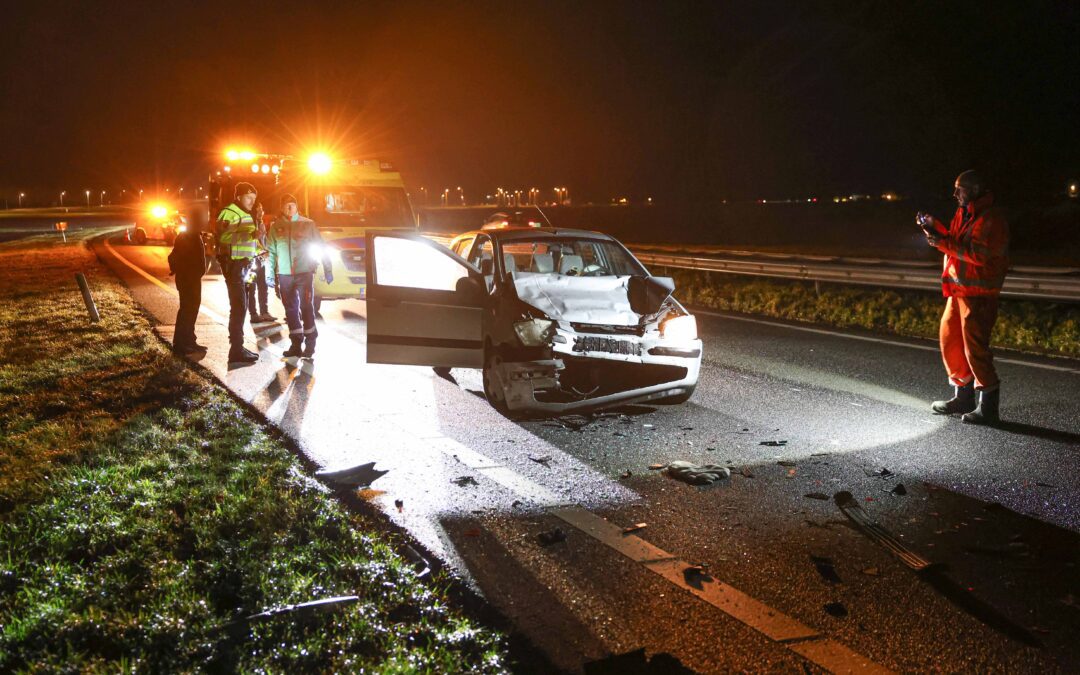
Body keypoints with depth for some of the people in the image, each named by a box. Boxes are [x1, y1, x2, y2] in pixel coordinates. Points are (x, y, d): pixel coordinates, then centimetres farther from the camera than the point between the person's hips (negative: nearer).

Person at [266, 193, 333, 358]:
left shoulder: (308, 224, 0)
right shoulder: (275, 226, 6)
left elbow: (321, 248, 2)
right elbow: (271, 251, 9)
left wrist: (327, 269, -3)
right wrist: (270, 273, 5)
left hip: (305, 272, -2)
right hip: (284, 275, 3)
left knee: (306, 308, -3)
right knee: (291, 309, 7)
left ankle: (310, 343, 7)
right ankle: (296, 343, 16)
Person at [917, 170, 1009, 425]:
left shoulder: (991, 219, -15)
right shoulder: (963, 213, 15)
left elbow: (979, 254, -23)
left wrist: (943, 243, -22)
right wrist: (935, 229, 4)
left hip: (979, 293, -10)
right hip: (958, 289, 10)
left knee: (975, 347, -8)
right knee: (950, 340, 13)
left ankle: (989, 406, 0)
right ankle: (963, 397, 25)